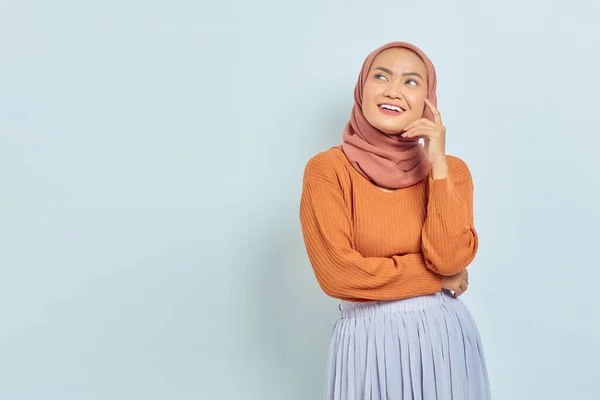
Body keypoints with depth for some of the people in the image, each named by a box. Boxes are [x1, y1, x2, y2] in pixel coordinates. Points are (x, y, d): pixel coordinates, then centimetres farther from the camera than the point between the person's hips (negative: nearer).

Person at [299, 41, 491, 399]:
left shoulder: (451, 168, 1)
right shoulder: (327, 169, -9)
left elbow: (450, 258, -12)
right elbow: (338, 275, -16)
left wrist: (437, 165, -15)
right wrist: (439, 277, -9)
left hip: (444, 336, 3)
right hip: (368, 340, -2)